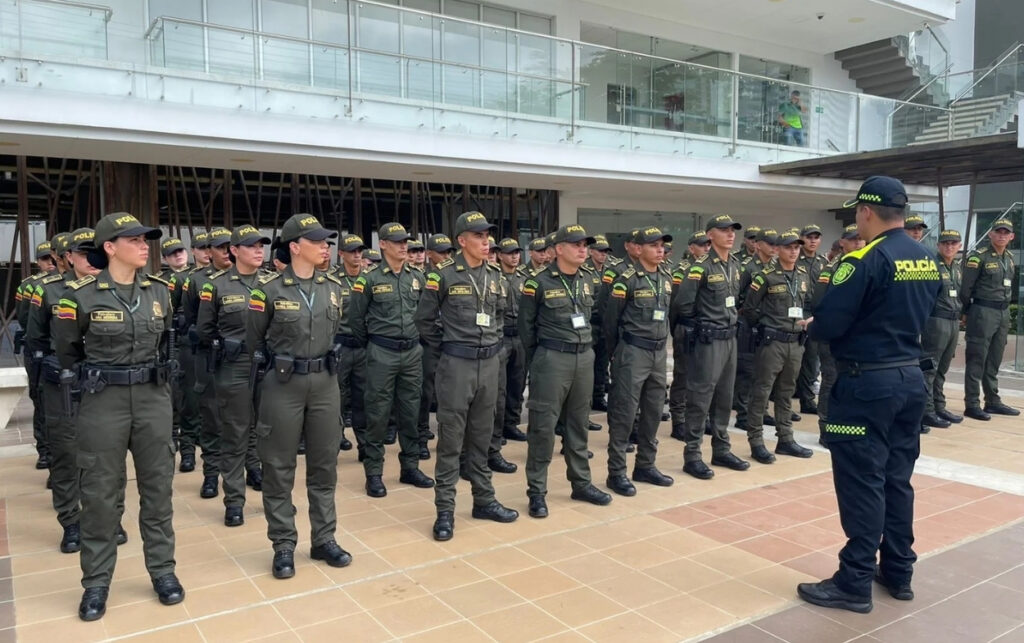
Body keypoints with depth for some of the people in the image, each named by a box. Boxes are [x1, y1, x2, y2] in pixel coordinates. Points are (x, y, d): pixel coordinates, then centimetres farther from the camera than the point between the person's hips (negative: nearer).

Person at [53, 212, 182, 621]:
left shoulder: (159, 292, 4)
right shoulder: (81, 295, -8)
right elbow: (66, 349, 7)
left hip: (154, 397, 3)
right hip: (103, 401, -3)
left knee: (157, 486, 9)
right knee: (100, 492, 5)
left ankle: (162, 570, 22)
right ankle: (96, 581, 20)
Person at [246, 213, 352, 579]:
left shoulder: (333, 287, 4)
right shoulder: (269, 288, -10)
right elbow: (254, 340, 3)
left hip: (325, 382, 4)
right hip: (283, 385, -4)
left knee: (324, 463, 10)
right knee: (279, 466, 5)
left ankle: (323, 539, 23)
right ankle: (283, 545, 18)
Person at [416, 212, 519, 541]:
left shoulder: (495, 274, 8)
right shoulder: (443, 274, -9)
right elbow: (424, 319, -1)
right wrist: (445, 345, 2)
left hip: (489, 363, 5)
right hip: (457, 364, -5)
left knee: (481, 436, 15)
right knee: (451, 438, 1)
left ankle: (484, 500, 26)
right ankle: (445, 510, 10)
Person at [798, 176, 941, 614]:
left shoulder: (865, 260, -17)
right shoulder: (928, 260, 9)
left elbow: (828, 325, -19)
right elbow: (921, 316, 17)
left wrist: (813, 326, 2)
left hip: (867, 383, -8)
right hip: (910, 377, 8)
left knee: (861, 482, -2)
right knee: (897, 478, 16)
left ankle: (855, 583, 6)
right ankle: (898, 572, 26)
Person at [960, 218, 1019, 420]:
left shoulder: (1009, 258, 14)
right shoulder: (978, 256, -10)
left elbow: (1008, 286, 21)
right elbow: (966, 287, -10)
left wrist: (1005, 308, 14)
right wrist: (969, 312, -5)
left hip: (1004, 313, 7)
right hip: (983, 312, -7)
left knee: (994, 361, 14)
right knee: (976, 360, -4)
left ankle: (993, 401, 22)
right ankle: (972, 405, -1)